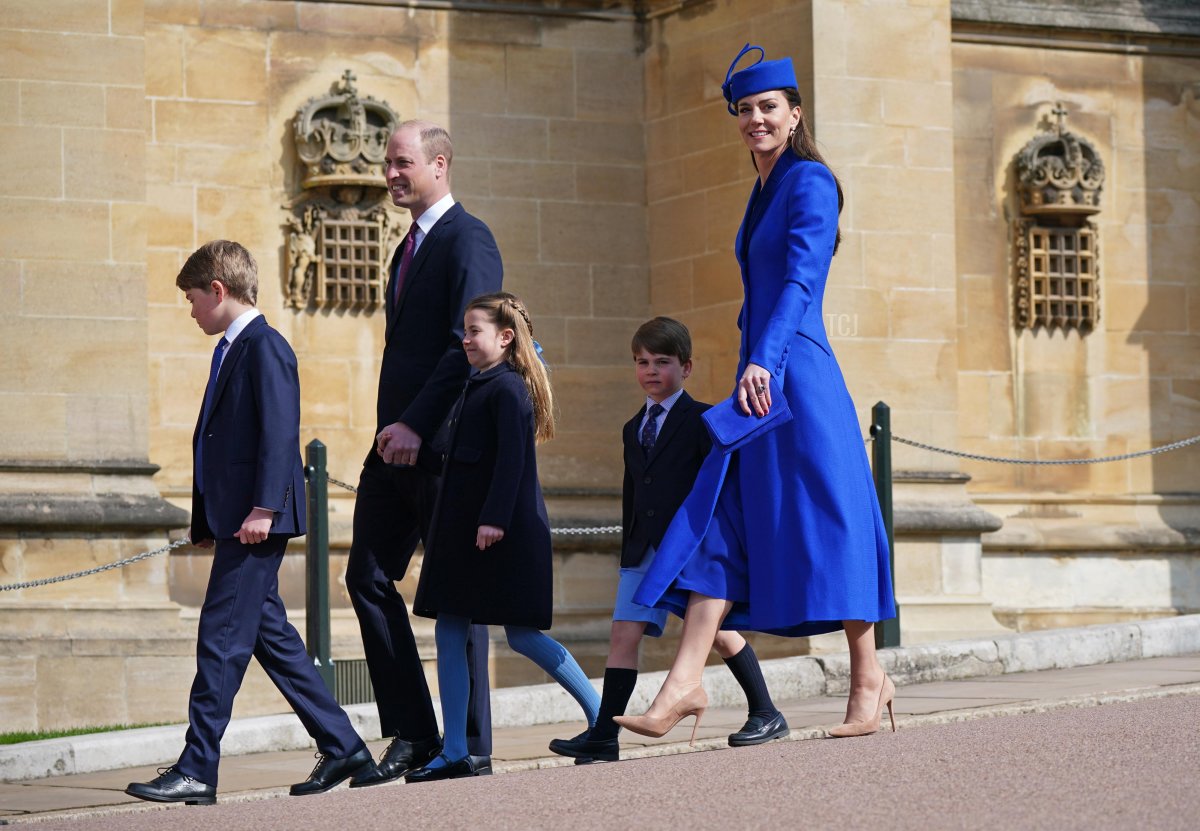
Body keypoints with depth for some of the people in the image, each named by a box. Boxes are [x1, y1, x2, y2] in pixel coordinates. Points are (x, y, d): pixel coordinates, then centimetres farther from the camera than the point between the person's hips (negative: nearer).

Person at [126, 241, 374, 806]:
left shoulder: (265, 347, -10)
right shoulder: (231, 350, 19)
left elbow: (279, 432, -19)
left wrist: (263, 508, -25)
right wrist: (206, 521, 20)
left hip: (256, 522, -10)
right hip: (232, 520, 10)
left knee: (221, 638, -9)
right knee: (269, 634, 12)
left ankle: (197, 770, -8)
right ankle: (342, 747, 18)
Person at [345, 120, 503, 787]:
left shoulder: (468, 239, -8)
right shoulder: (414, 245, 21)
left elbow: (469, 345, -17)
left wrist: (417, 425, -22)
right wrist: (395, 427, 12)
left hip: (443, 441, -9)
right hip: (399, 441, 9)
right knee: (369, 578, 3)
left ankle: (472, 746, 5)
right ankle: (413, 737, 8)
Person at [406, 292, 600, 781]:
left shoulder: (508, 388, -11)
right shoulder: (475, 388, 16)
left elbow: (512, 459, -18)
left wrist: (495, 518, -23)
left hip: (501, 532, -10)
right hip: (463, 529, 10)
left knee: (521, 633, -5)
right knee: (448, 632, 4)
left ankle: (601, 717, 9)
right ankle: (455, 753, 5)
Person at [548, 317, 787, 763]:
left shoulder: (702, 420, -2)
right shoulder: (634, 429, 18)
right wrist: (628, 551, 17)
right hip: (644, 550, 5)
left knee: (718, 631, -3)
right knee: (623, 634, -5)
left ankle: (766, 714, 13)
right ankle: (603, 735, -8)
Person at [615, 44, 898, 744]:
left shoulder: (811, 181, -8)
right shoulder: (764, 192, 18)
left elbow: (801, 279, -20)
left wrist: (763, 363, -31)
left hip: (798, 376, -9)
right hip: (759, 378, 9)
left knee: (824, 523, -2)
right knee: (717, 525, 1)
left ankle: (869, 677, 8)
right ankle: (686, 682, -4)